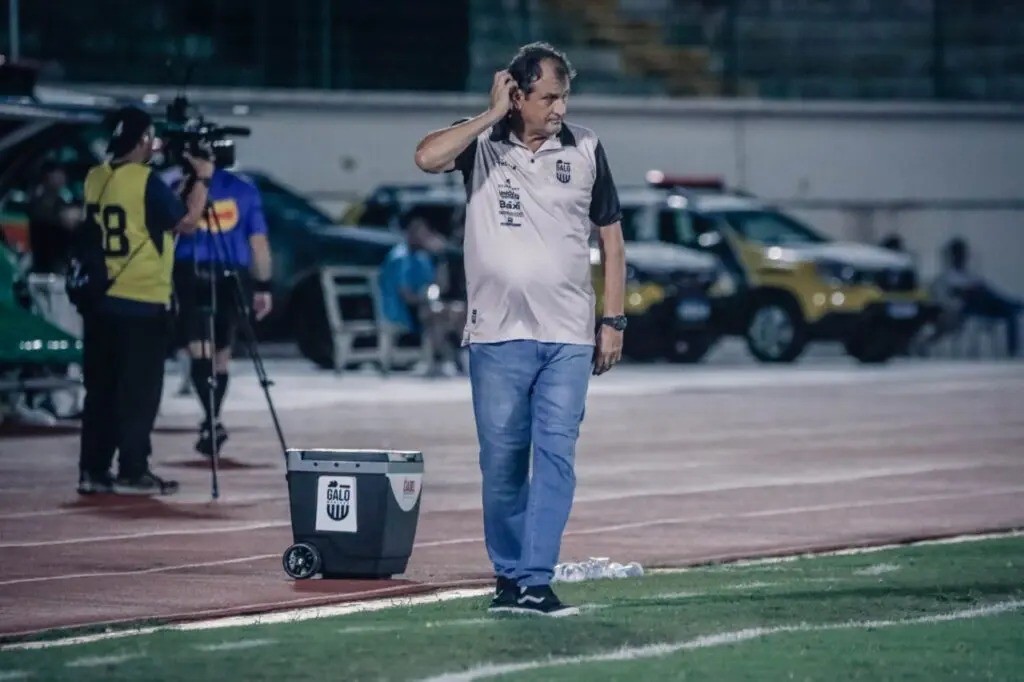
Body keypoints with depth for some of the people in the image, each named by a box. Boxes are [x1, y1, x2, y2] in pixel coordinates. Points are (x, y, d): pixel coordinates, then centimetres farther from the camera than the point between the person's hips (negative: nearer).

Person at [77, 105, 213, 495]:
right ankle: (133, 472, -1)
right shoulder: (145, 181, -14)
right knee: (139, 392, -1)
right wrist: (202, 179, 3)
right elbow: (187, 222, -10)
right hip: (142, 303, -7)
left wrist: (155, 162, 22)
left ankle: (92, 471, 11)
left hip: (100, 301, 7)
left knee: (101, 390, 10)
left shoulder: (96, 178, 7)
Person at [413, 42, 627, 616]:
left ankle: (535, 583, -8)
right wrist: (493, 115, -14)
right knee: (502, 461, 5)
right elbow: (427, 158, -21)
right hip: (497, 333, -1)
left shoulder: (585, 148, 5)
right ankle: (509, 575, 16)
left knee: (556, 456, -7)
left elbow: (610, 236, 10)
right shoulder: (482, 141, 0)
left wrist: (614, 321, 6)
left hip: (569, 336, 1)